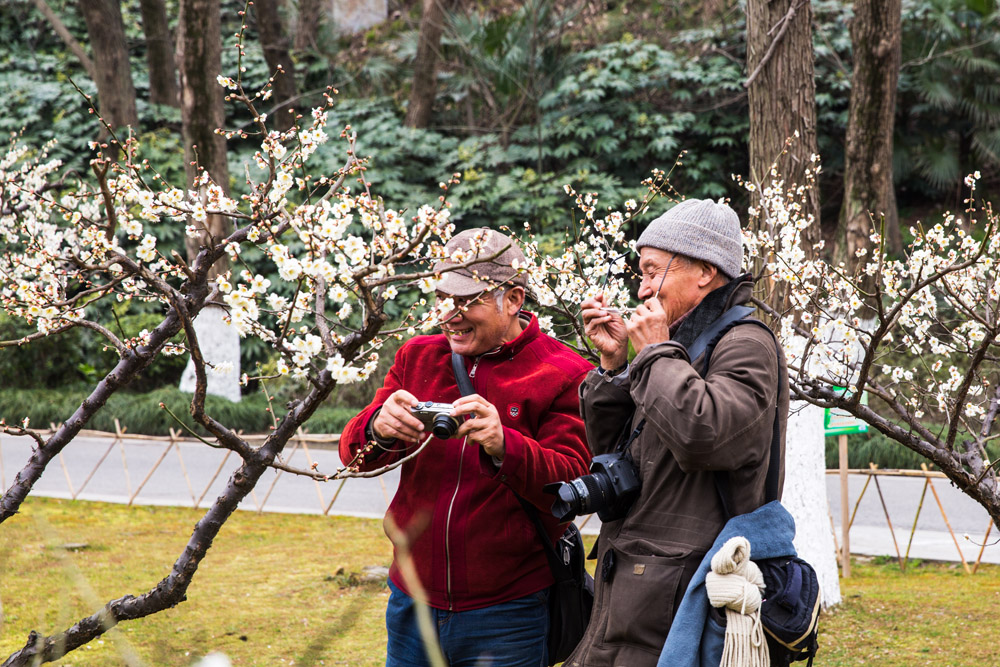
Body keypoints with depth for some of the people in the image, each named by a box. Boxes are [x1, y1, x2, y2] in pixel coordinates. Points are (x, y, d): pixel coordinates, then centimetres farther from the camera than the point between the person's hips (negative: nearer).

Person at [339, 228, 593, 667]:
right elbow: (353, 452, 3)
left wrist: (502, 445, -32)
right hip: (411, 602, 4)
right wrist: (378, 428, -21)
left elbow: (571, 485, -14)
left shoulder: (564, 375, -5)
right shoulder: (417, 356, 9)